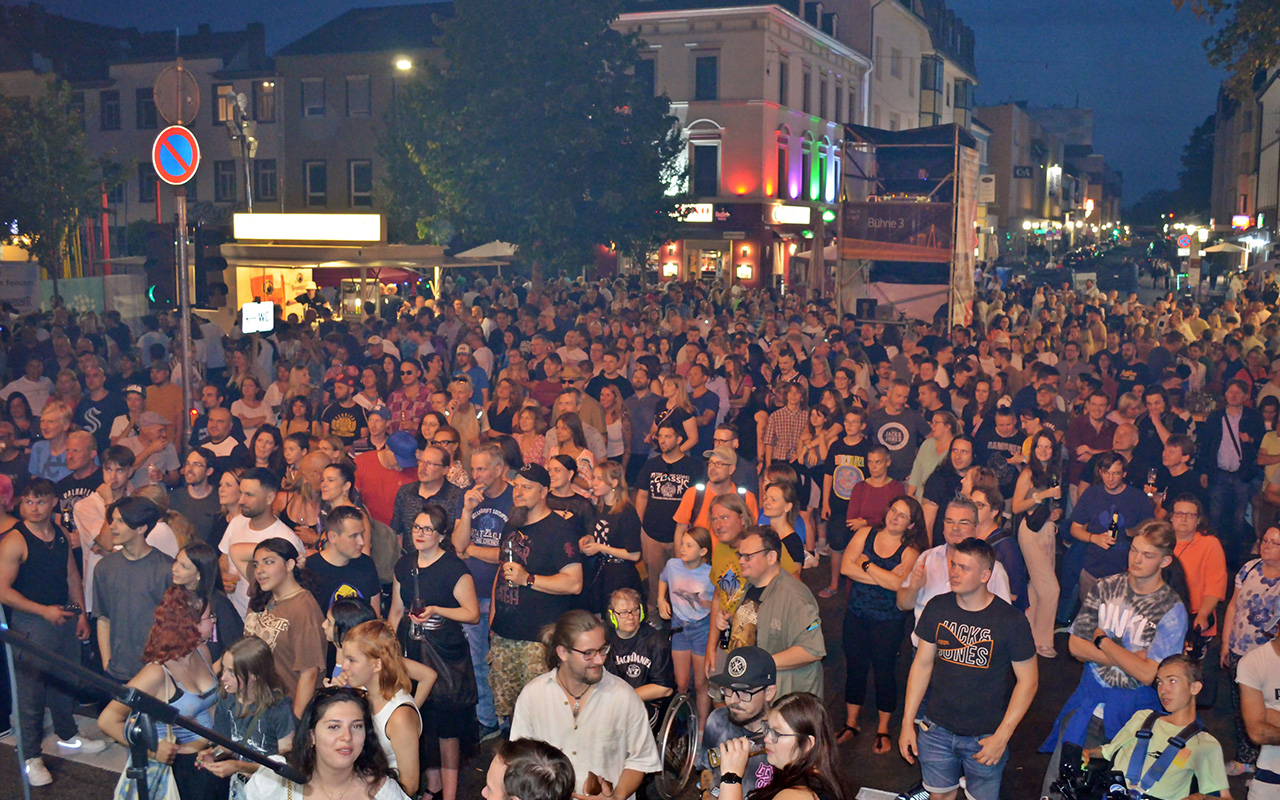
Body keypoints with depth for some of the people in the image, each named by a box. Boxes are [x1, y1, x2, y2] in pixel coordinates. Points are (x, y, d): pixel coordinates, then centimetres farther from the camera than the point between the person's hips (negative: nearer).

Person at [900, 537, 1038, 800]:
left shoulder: (1011, 621, -14)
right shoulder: (937, 608, -4)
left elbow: (1028, 680, -9)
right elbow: (922, 665, 3)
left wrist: (1002, 736, -12)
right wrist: (907, 722, 2)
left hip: (984, 737, -3)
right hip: (937, 729, 3)